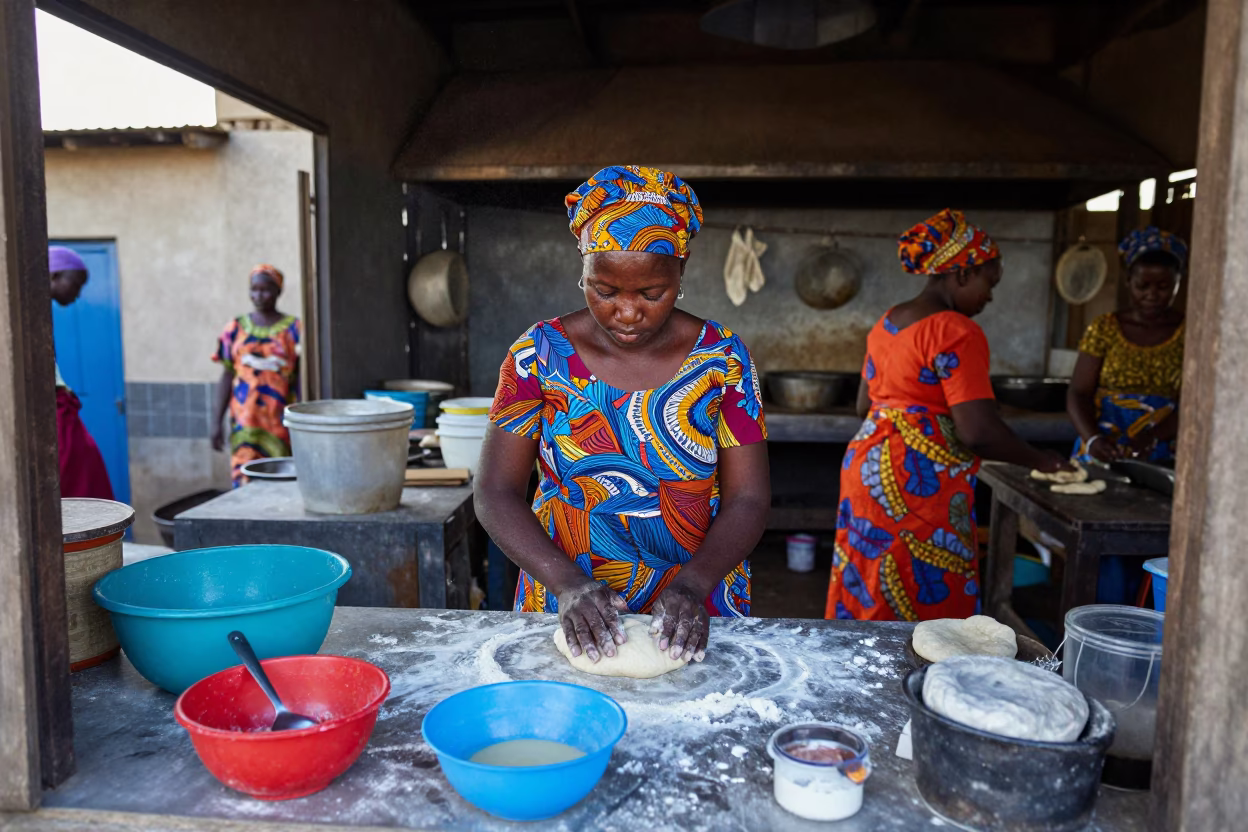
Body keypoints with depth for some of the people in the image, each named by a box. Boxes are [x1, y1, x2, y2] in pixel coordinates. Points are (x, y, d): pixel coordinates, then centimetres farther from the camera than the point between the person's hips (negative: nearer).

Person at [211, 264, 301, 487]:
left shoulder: (294, 329, 3)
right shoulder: (236, 329, 7)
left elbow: (301, 378, 1)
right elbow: (226, 377, 9)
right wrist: (217, 424, 5)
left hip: (281, 421, -1)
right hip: (245, 421, 1)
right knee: (245, 482, -5)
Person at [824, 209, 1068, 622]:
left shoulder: (888, 322, 12)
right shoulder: (956, 332, -14)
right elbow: (979, 432, -18)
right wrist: (1040, 460, -3)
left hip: (867, 468, 9)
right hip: (917, 485, -9)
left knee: (868, 597, 14)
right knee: (927, 603, 1)